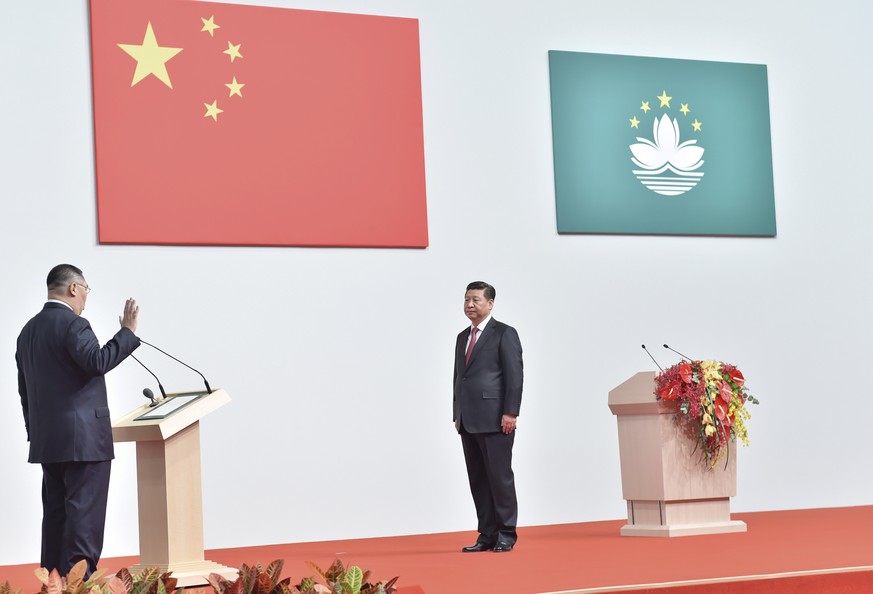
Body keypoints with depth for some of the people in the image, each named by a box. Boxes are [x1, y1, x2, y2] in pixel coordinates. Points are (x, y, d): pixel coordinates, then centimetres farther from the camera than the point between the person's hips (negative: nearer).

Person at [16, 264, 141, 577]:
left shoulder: (29, 330, 16)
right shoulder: (73, 325, -12)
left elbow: (24, 388, 19)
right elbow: (97, 361, -27)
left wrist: (36, 432, 23)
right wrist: (127, 331, -21)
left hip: (46, 441, 9)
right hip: (84, 437, -9)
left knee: (56, 512, 11)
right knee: (84, 512, -7)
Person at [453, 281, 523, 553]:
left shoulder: (504, 334, -2)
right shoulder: (463, 337, 19)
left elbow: (514, 375, -9)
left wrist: (510, 413, -15)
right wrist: (457, 415, 14)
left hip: (495, 419, -7)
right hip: (468, 421, 7)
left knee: (500, 477, -4)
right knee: (478, 480, 6)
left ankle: (506, 535, 3)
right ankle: (487, 535, 9)